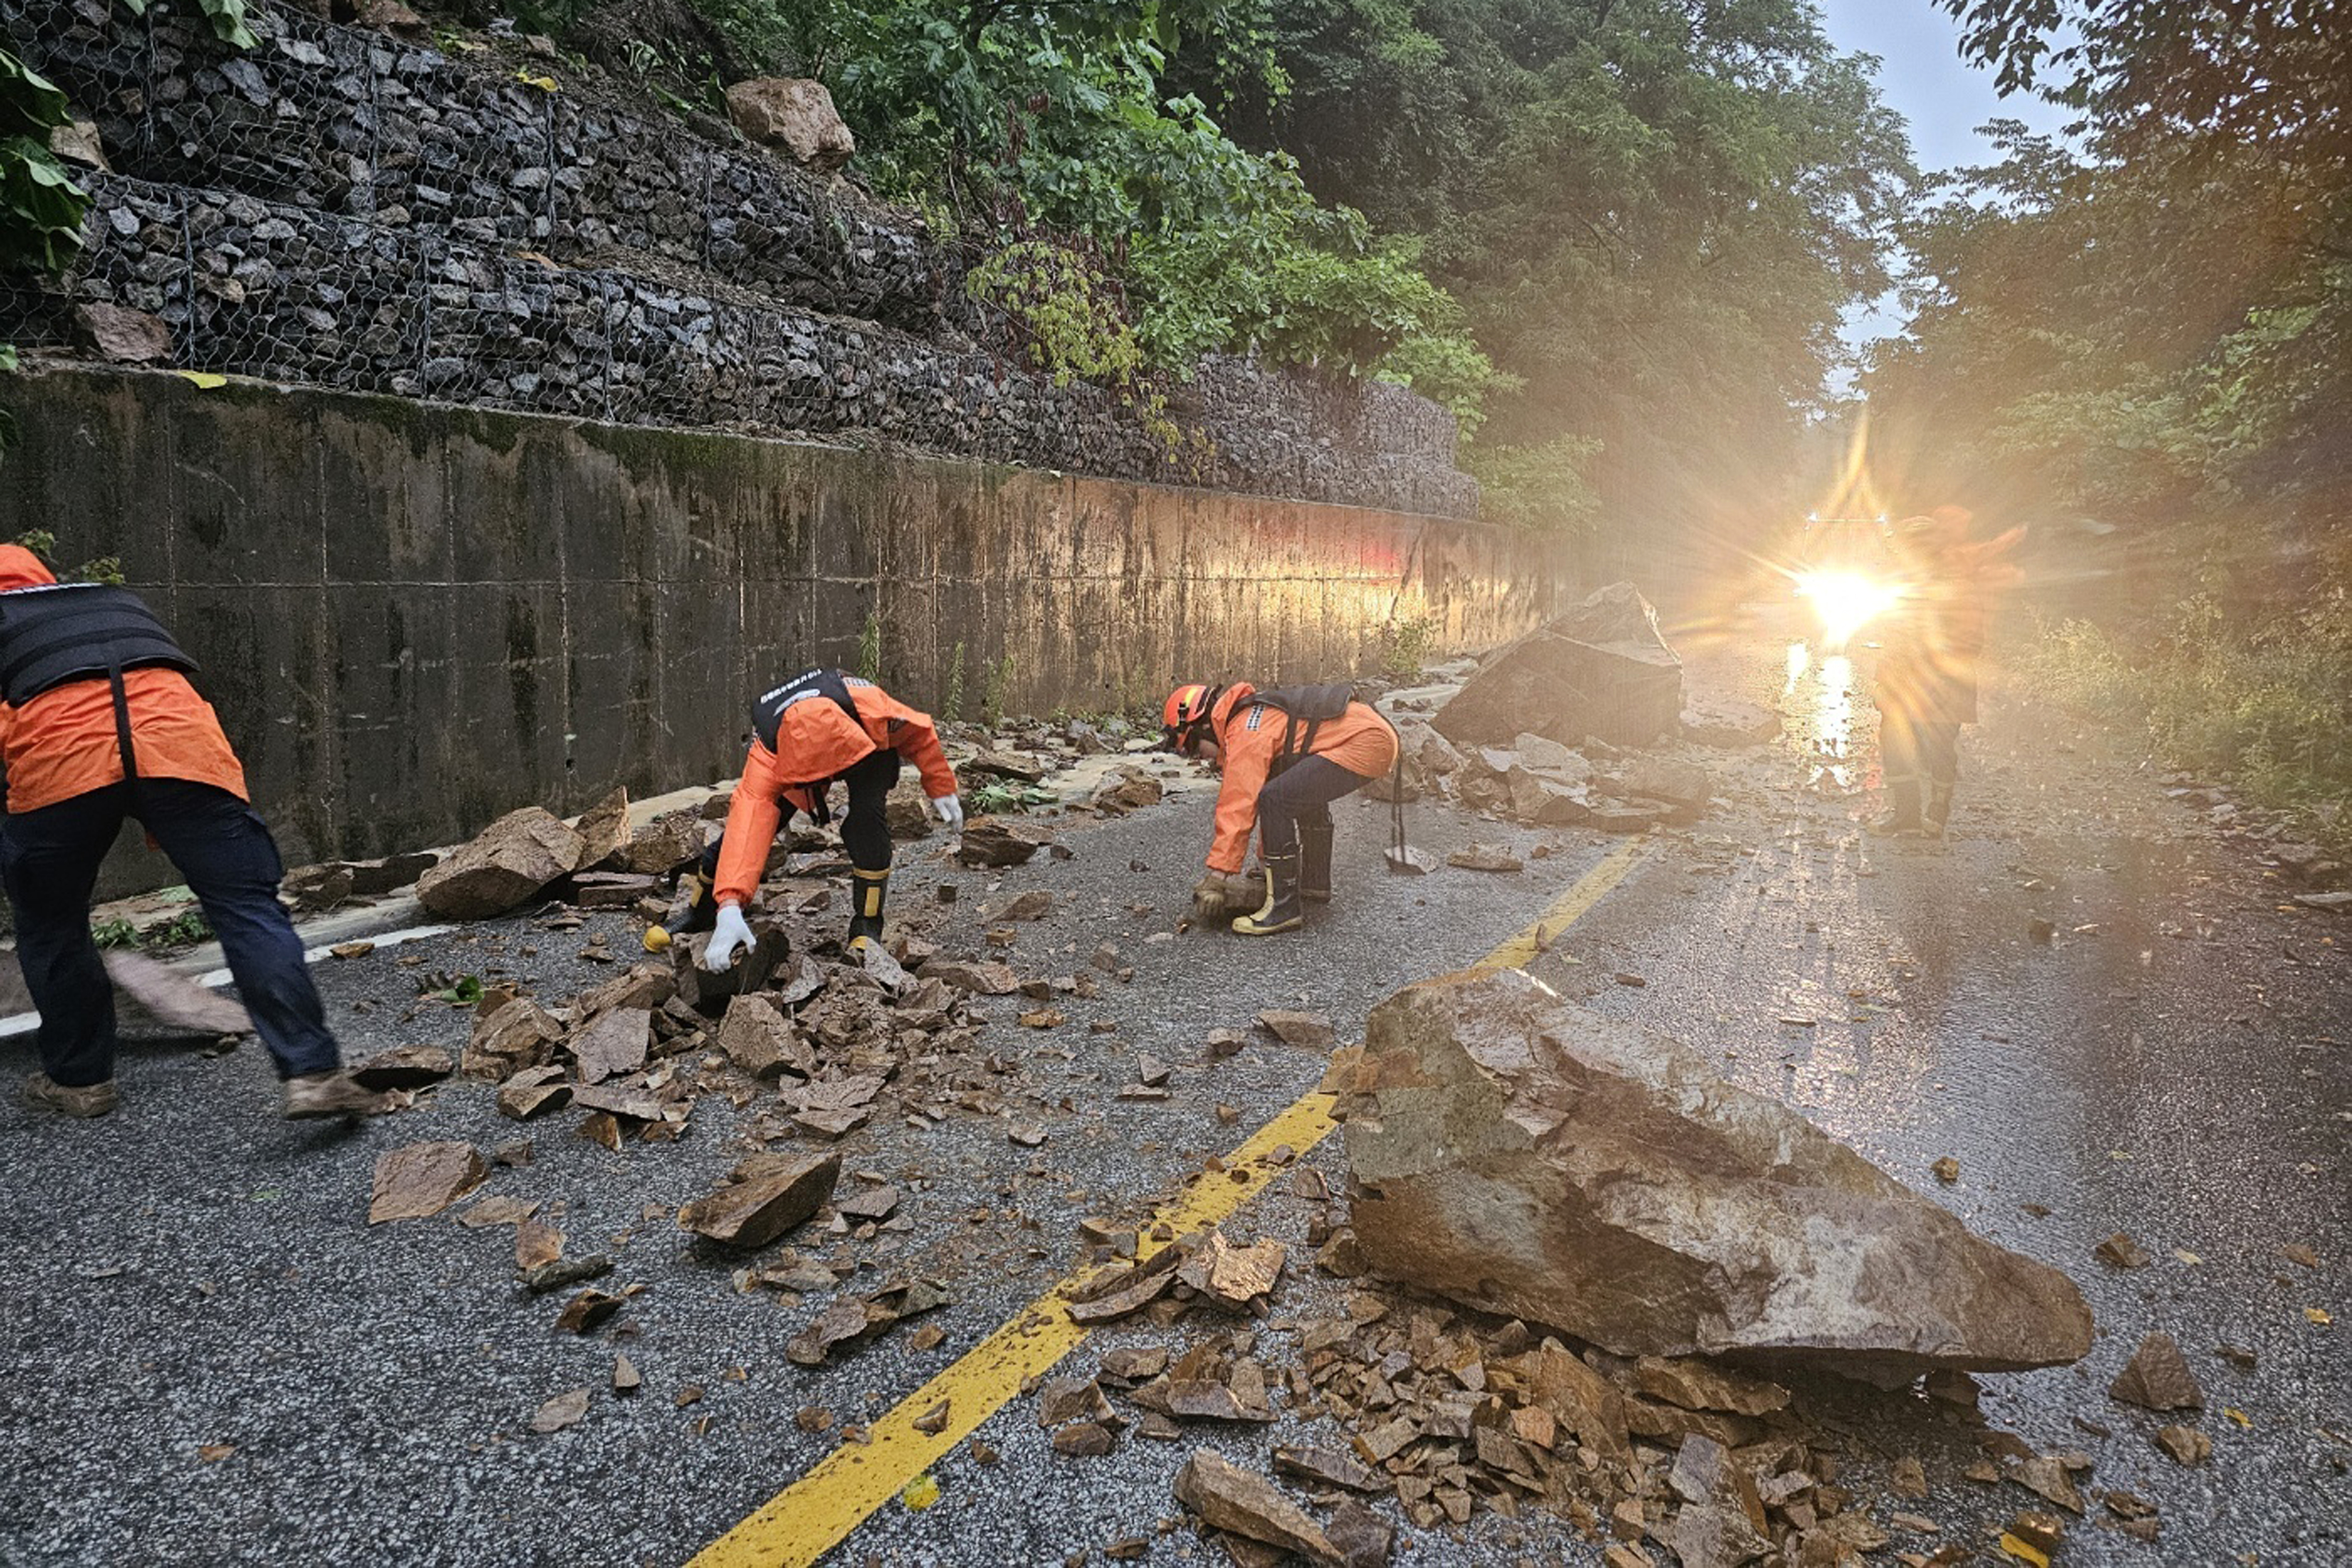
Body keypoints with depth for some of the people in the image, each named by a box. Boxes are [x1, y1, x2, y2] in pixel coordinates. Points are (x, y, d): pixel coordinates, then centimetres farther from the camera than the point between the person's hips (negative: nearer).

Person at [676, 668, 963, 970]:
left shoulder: (873, 708, -43)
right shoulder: (767, 750, -41)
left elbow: (921, 733, -21)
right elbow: (750, 814, -51)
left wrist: (942, 789, -10)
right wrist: (730, 907, -60)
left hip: (870, 748, -1)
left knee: (866, 814, -30)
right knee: (747, 819, -10)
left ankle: (867, 930, -19)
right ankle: (699, 913, 17)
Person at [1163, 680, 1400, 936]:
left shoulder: (1246, 733, -9)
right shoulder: (1257, 716, 22)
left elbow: (1238, 807, -14)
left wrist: (1216, 877, -12)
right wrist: (1266, 862, 32)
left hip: (1364, 742, -11)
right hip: (1378, 734, 11)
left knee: (1276, 800, -16)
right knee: (1307, 792, 32)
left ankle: (1285, 907, -12)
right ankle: (1315, 883, 35)